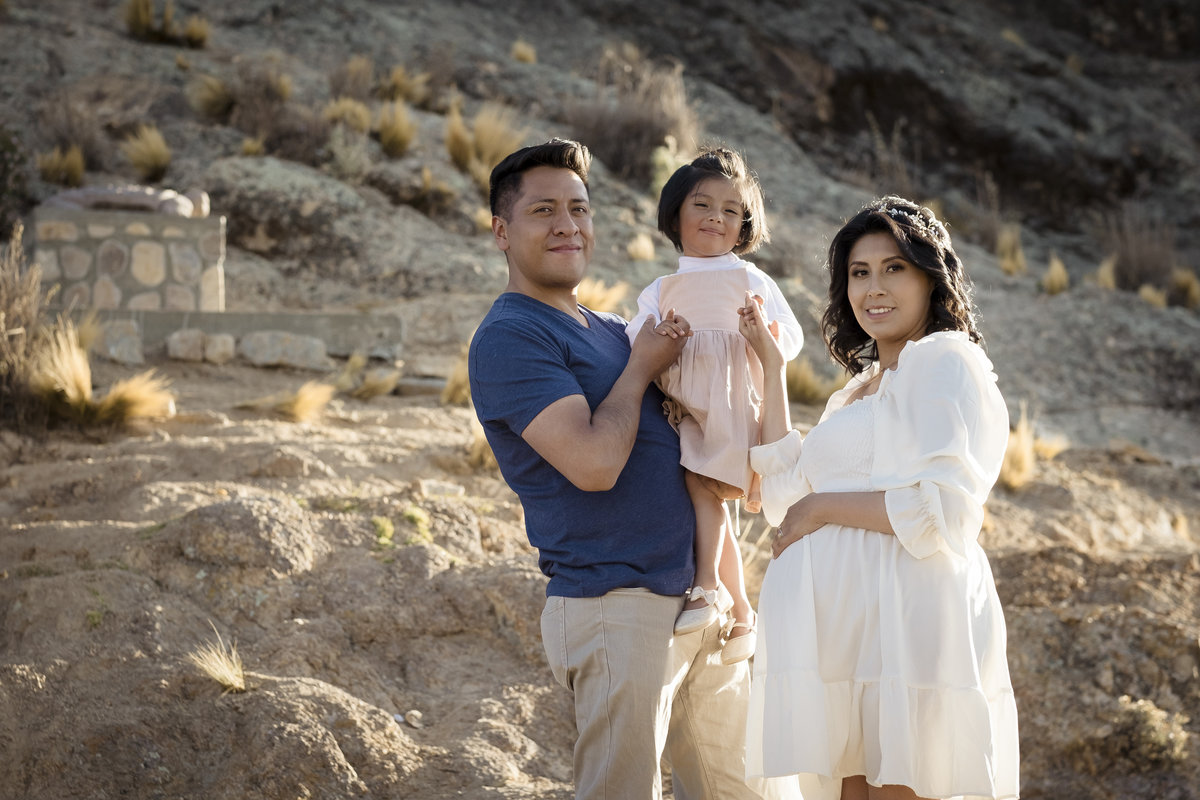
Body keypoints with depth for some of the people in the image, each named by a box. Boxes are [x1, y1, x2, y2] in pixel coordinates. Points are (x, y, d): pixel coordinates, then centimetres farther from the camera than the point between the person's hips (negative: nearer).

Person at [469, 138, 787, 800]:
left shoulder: (612, 330, 18)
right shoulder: (508, 337, -9)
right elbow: (594, 463, -21)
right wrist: (641, 366, -6)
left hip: (700, 605, 8)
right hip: (617, 609, -8)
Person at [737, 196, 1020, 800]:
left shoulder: (948, 361, -3)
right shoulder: (855, 391, 23)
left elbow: (945, 511, -15)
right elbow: (785, 498, 14)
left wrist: (824, 507, -6)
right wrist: (770, 369, 16)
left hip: (906, 626, -8)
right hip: (840, 628, 8)